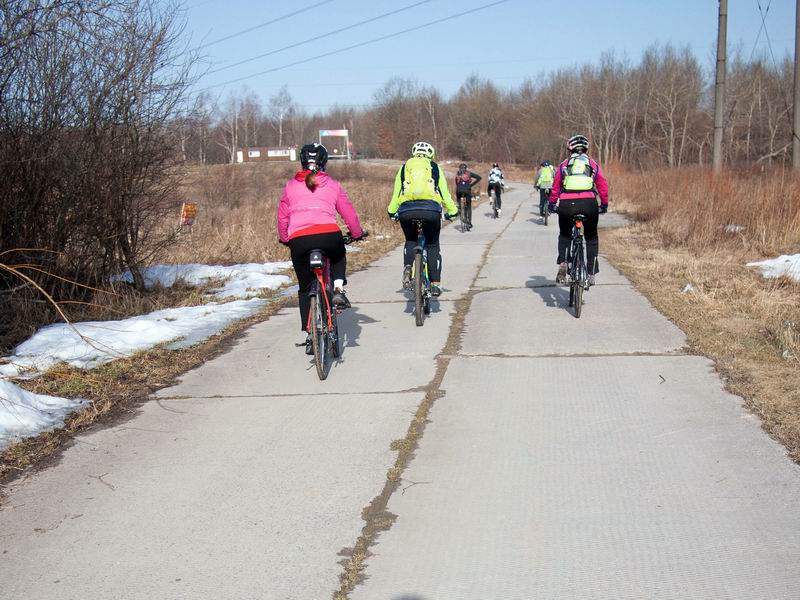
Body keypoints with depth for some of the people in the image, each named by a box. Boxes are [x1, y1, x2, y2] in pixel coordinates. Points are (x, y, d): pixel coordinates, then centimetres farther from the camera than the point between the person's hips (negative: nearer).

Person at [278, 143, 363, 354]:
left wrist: (284, 238, 40)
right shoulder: (333, 185, 16)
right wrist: (357, 233, 37)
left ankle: (310, 335, 12)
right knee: (338, 257, 36)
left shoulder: (291, 185, 18)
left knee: (305, 288, 17)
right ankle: (338, 289, 10)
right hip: (329, 235, 0)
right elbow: (349, 212, 20)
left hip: (298, 240, 1)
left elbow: (282, 216, 23)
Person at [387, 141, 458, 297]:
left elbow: (396, 193, 20)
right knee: (432, 245, 17)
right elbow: (445, 193, 17)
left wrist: (392, 212, 32)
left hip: (407, 210, 1)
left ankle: (407, 267, -4)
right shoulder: (434, 168, 19)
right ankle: (435, 283, 10)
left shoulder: (405, 167, 22)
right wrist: (452, 211, 29)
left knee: (410, 241, 25)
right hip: (431, 210, -1)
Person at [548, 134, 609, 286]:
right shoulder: (593, 165, 16)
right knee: (591, 238, 19)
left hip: (567, 205, 0)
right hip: (589, 204, 0)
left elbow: (555, 187, 13)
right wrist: (604, 205, 22)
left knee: (564, 235, 23)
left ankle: (562, 263, -2)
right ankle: (591, 274, 13)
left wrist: (552, 204, 24)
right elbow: (603, 186, 12)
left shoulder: (564, 165, 15)